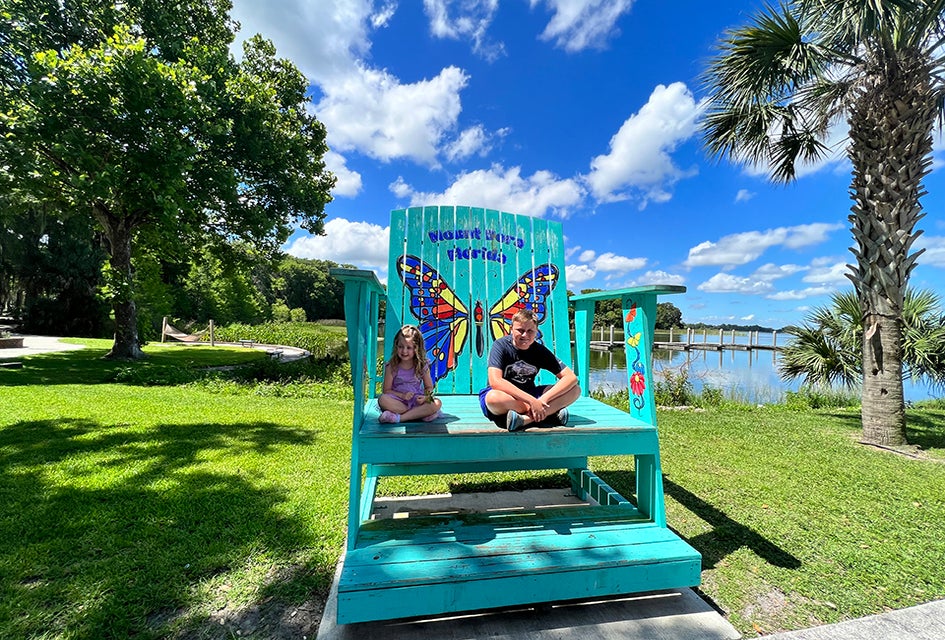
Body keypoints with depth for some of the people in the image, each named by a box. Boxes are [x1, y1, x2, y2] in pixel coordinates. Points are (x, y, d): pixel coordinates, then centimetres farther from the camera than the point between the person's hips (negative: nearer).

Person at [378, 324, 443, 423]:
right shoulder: (391, 367, -4)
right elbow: (387, 390, -3)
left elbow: (429, 387, 8)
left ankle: (399, 418, -28)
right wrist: (402, 395, -20)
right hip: (398, 401, -1)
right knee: (382, 399, -32)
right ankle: (421, 413, -27)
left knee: (437, 403, -26)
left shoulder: (422, 366, 0)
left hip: (417, 401, 1)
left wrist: (425, 397, -14)